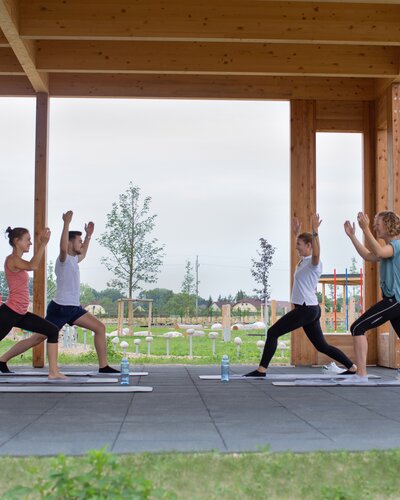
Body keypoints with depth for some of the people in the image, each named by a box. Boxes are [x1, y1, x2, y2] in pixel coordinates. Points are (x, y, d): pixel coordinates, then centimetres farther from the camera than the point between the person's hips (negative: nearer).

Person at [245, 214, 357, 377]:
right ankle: (352, 367, 15)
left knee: (272, 333, -8)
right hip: (308, 309, 10)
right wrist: (296, 233, 40)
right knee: (321, 346, 13)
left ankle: (262, 369, -6)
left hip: (306, 309, -10)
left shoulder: (314, 262, -10)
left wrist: (315, 232, -39)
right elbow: (301, 249, 38)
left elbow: (316, 254, -35)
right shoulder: (304, 261, 14)